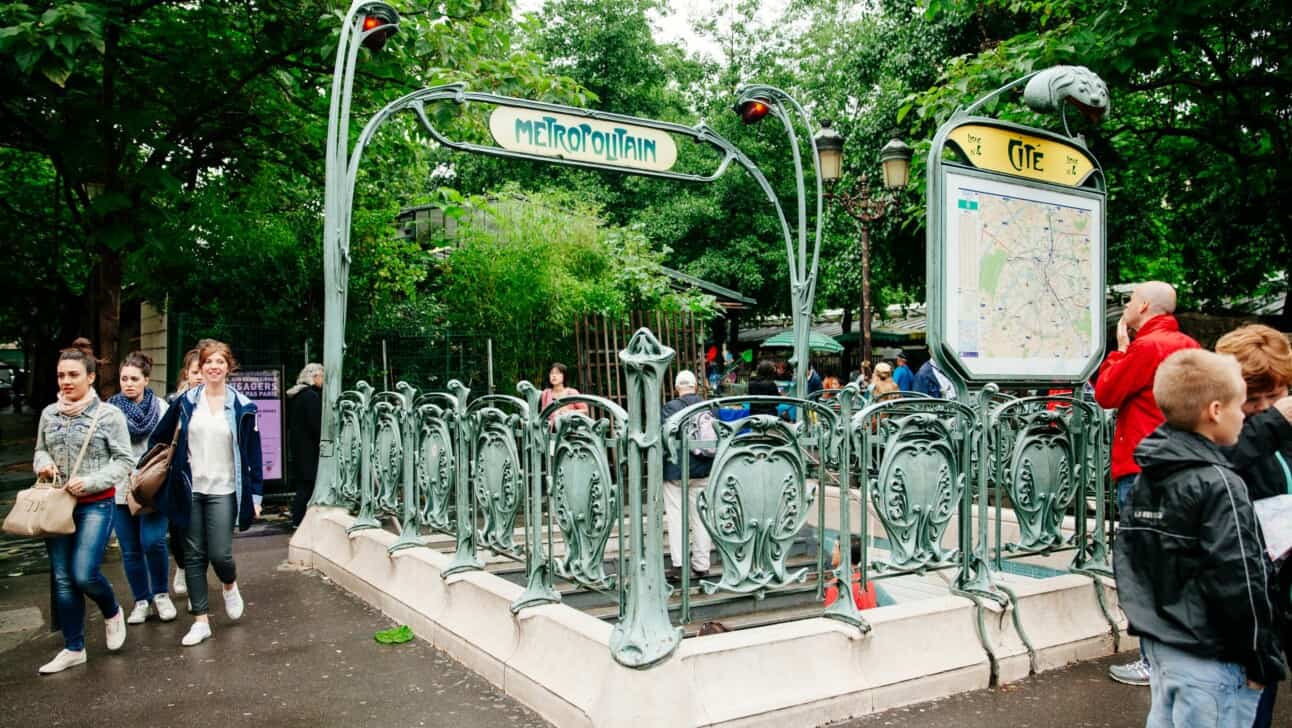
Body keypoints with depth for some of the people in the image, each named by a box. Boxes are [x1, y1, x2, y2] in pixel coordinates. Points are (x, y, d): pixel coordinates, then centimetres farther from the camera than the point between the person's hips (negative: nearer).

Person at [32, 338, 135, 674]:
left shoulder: (109, 415, -8)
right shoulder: (49, 414, 5)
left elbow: (125, 461, -7)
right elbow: (40, 450, 18)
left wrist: (89, 482, -18)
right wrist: (42, 463, -5)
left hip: (95, 505, -4)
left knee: (84, 574, -11)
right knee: (62, 579, 8)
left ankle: (112, 613, 22)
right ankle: (73, 649, 20)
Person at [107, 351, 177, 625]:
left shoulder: (160, 407, 1)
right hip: (120, 488, 2)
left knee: (153, 541, -12)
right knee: (130, 550, 8)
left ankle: (161, 594, 10)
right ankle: (141, 601, 23)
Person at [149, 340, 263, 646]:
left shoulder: (242, 406, -3)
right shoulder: (186, 402, 2)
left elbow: (253, 454, 0)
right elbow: (159, 438, 14)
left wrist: (255, 494, -2)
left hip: (224, 490, -2)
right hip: (190, 489, 2)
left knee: (219, 553, -8)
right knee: (194, 555, 6)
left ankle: (230, 586, 27)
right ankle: (201, 621, 16)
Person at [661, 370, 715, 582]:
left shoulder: (670, 408, -10)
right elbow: (717, 436, 8)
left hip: (676, 469, -4)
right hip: (703, 469, 4)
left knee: (676, 515, 3)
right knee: (700, 516, 10)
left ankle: (679, 564, -2)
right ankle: (701, 565, 15)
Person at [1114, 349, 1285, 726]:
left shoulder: (1145, 478, 5)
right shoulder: (1218, 485, -18)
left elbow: (1126, 557, 10)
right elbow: (1237, 584, -20)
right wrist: (1263, 661, -10)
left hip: (1158, 642, 8)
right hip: (1208, 659, -8)